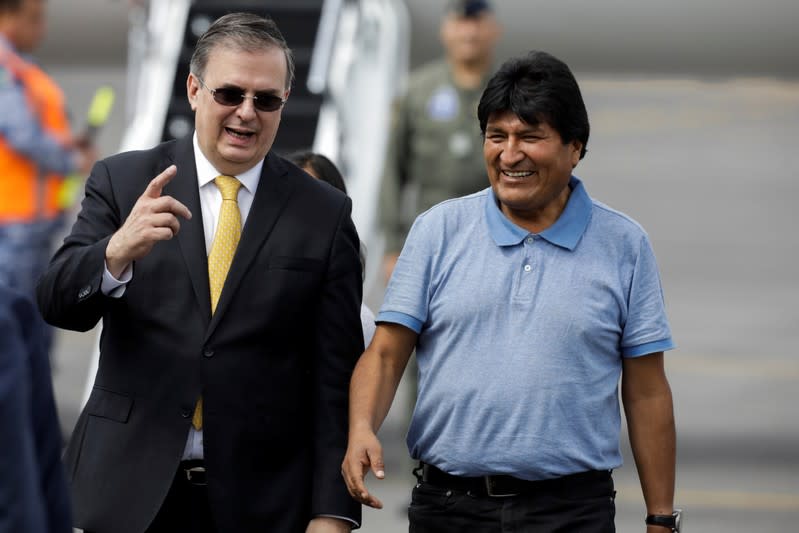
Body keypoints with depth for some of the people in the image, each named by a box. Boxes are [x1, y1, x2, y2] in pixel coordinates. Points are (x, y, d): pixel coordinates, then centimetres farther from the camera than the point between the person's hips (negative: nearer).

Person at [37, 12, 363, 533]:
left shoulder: (325, 213, 1)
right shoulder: (121, 181, 2)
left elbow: (336, 373, -1)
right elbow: (57, 303, -6)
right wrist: (118, 251, -27)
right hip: (132, 489, 0)